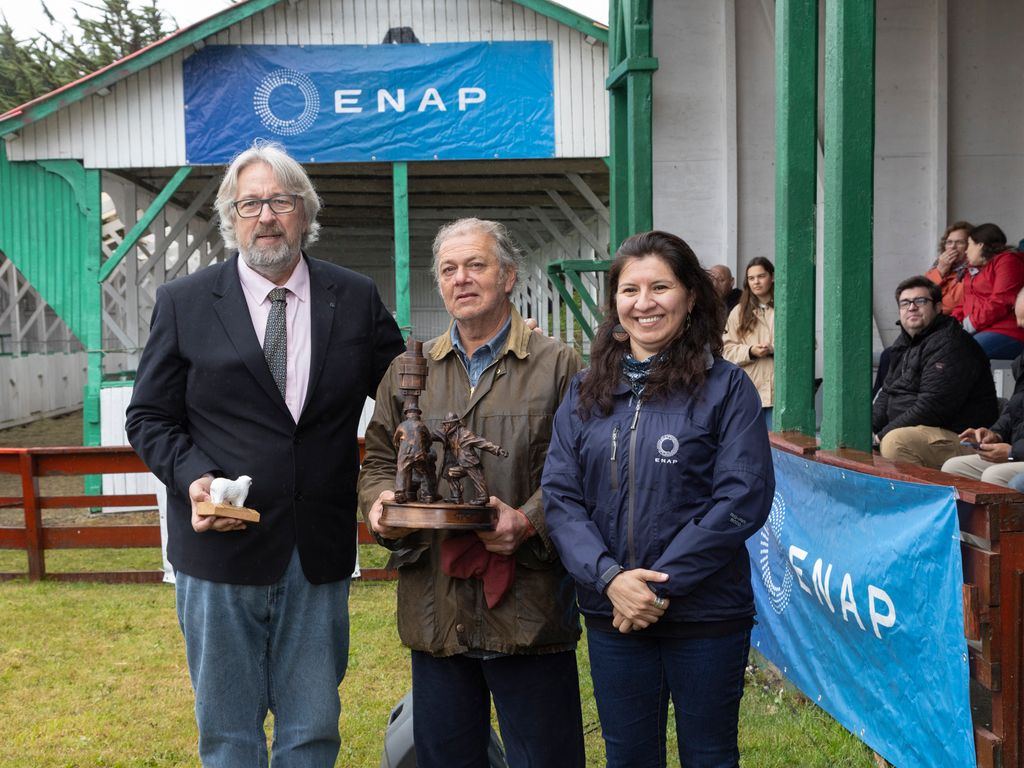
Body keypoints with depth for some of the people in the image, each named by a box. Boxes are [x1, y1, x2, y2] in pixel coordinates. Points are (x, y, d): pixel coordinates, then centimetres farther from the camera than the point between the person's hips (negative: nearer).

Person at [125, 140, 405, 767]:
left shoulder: (356, 299, 3)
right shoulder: (184, 303, 0)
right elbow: (150, 418, 2)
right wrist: (193, 477, -14)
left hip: (320, 551, 1)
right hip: (222, 546, -1)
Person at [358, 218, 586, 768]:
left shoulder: (557, 365, 0)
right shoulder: (408, 371, 13)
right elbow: (378, 459, 19)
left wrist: (530, 521, -19)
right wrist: (381, 501, -2)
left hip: (529, 612, -4)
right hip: (434, 610, 4)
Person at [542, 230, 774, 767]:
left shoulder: (726, 388, -5)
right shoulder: (586, 392, 5)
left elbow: (743, 498, -12)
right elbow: (559, 495, 0)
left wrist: (660, 584, -16)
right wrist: (610, 577, -16)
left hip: (706, 615, -3)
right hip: (610, 614, 3)